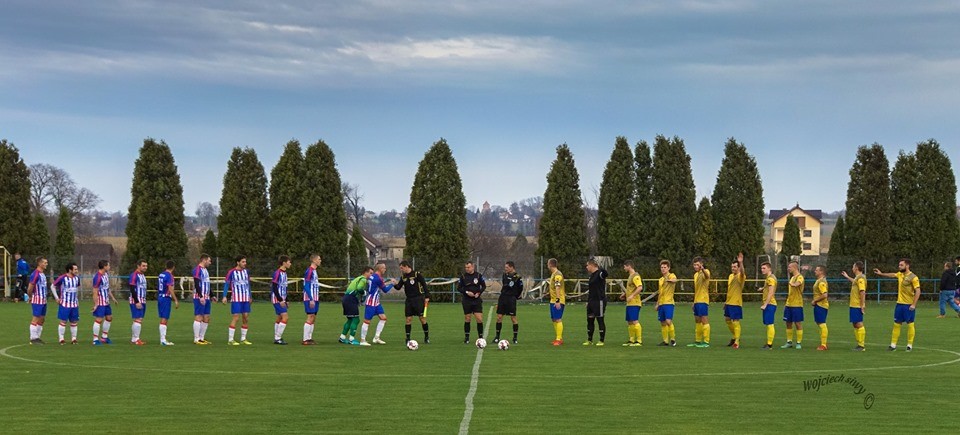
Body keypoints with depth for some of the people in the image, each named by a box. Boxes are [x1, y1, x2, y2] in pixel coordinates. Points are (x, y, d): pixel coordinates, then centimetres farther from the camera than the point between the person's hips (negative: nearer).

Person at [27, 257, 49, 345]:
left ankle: (37, 337, 18)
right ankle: (33, 338, -1)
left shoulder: (43, 274, 14)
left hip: (43, 300, 9)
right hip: (37, 300, -9)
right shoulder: (35, 274, -16)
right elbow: (30, 288, -16)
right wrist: (30, 297, -2)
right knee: (36, 319, -5)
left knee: (42, 319, 11)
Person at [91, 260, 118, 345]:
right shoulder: (98, 277, -21)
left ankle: (104, 337, 26)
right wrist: (95, 304, -21)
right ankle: (95, 340, 0)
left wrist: (112, 297, 20)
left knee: (109, 317, 16)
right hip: (100, 302, -10)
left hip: (106, 301, 10)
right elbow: (95, 292, -20)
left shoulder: (106, 274, 8)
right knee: (99, 320, -7)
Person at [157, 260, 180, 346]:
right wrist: (176, 300, -16)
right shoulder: (169, 275, -13)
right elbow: (170, 289, -19)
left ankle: (162, 339, 16)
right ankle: (163, 340, -7)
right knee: (164, 319, -6)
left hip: (160, 297, 8)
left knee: (162, 319, 13)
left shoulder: (161, 274, 12)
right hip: (166, 298, -8)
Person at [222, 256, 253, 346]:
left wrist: (249, 296, 21)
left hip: (245, 299, 6)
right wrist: (224, 296, -15)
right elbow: (226, 284, -6)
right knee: (236, 317, -11)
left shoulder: (246, 271, 10)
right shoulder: (232, 272, -7)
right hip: (236, 299, -6)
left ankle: (243, 339, 16)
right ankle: (230, 340, -5)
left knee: (246, 318, 5)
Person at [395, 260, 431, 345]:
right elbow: (398, 287, 7)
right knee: (408, 319, 0)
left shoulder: (417, 274, -8)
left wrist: (427, 297, -11)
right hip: (409, 300, 5)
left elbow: (424, 284, -7)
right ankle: (408, 338, 5)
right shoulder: (403, 277, 9)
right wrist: (395, 284, -16)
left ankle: (426, 337, 11)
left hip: (418, 299, -5)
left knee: (422, 319, -2)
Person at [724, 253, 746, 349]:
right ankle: (735, 337, 32)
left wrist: (741, 262, -54)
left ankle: (736, 342, -1)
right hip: (729, 302, 9)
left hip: (736, 303, -8)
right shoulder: (730, 276, 13)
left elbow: (742, 273, -38)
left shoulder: (740, 276, -11)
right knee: (727, 320, 16)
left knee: (735, 322, -7)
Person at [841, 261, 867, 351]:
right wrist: (848, 277, 50)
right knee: (855, 324, 13)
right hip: (854, 305, 10)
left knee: (859, 324, -8)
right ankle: (859, 344, 19)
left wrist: (863, 305, -25)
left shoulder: (860, 278, -15)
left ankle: (861, 346, -6)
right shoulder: (857, 277, 14)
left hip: (857, 306, -10)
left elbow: (862, 292, -22)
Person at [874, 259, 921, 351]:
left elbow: (918, 291, -17)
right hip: (900, 303, 7)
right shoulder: (900, 274, 7)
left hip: (909, 305, -7)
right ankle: (893, 345, 12)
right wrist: (881, 274, 18)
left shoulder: (913, 277, -14)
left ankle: (909, 345, 10)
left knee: (910, 324, 1)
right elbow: (892, 275, 28)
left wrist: (914, 304, -22)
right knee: (896, 324, 8)